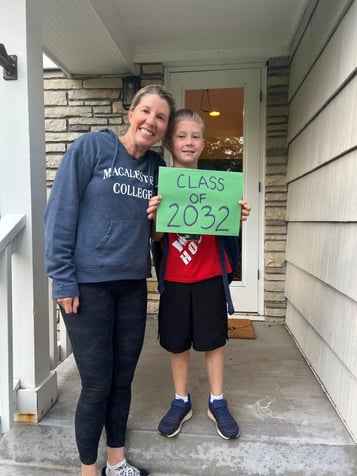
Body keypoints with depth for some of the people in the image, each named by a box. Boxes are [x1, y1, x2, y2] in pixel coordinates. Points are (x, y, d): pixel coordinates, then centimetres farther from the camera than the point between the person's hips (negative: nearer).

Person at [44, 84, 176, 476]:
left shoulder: (157, 166, 8)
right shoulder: (91, 146, -6)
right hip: (87, 284, -4)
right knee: (97, 384, 5)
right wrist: (62, 280, -12)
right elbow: (60, 213, -10)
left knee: (123, 378, 15)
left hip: (133, 285, 5)